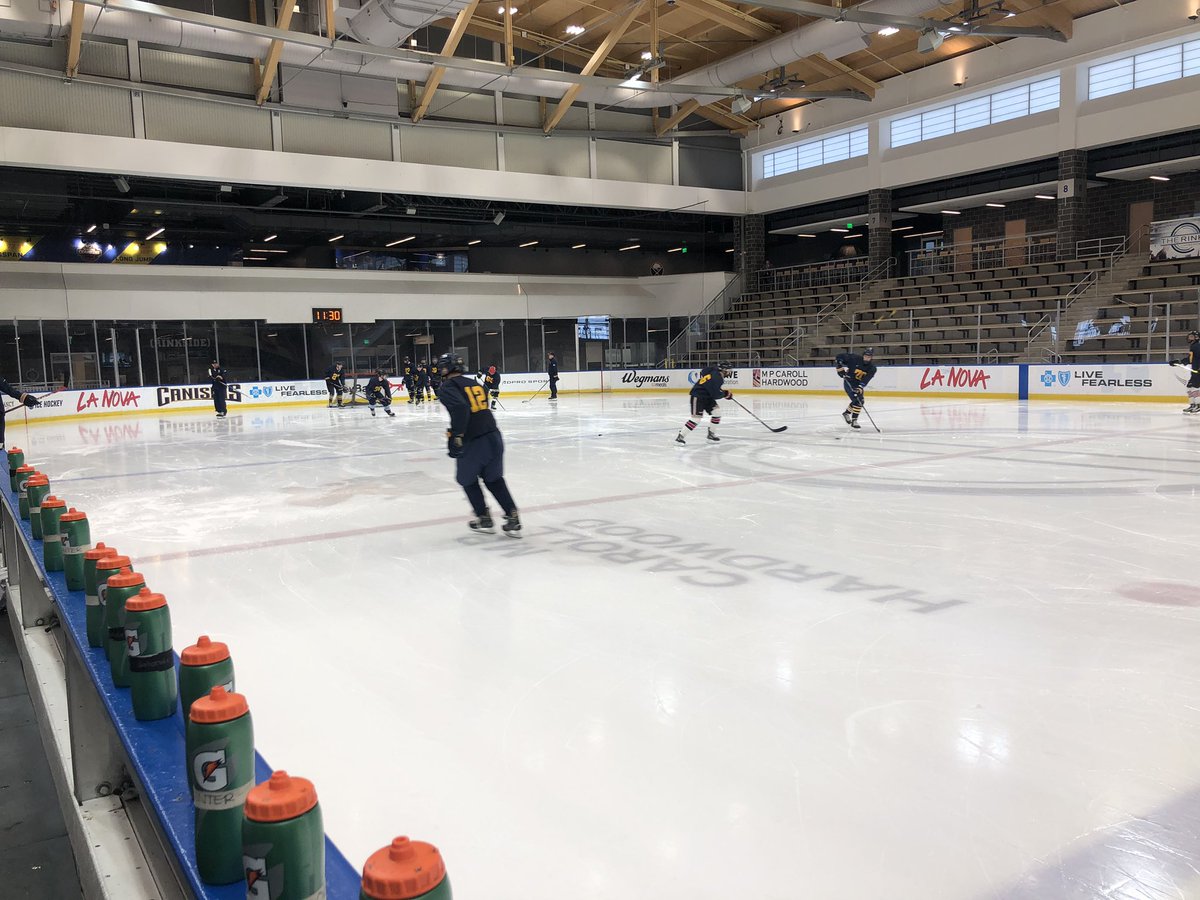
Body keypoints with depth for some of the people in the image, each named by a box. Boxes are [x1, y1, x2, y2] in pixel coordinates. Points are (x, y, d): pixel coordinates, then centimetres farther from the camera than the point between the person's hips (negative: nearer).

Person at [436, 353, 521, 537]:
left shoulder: (447, 388, -4)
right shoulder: (473, 383, 18)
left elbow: (460, 408, -24)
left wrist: (456, 435, -23)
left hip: (474, 442, -6)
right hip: (494, 436, 6)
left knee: (468, 479, 19)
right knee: (494, 479, 20)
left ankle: (485, 520, 24)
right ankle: (513, 519, 12)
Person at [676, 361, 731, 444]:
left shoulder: (716, 373, 6)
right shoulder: (716, 378, -24)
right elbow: (715, 394, -24)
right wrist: (725, 394, -5)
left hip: (707, 396, 10)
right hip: (697, 397, -10)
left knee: (717, 411, 4)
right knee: (696, 417, -18)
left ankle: (711, 434, 14)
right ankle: (680, 436, -14)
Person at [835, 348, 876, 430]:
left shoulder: (872, 368, -9)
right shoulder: (854, 358, -18)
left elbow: (865, 380, -22)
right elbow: (840, 356, -13)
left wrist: (860, 387, -37)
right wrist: (840, 366, -23)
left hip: (858, 384, 6)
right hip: (848, 382, -6)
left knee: (859, 401, 16)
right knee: (857, 400, -18)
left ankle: (846, 413, 39)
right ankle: (854, 421, -12)